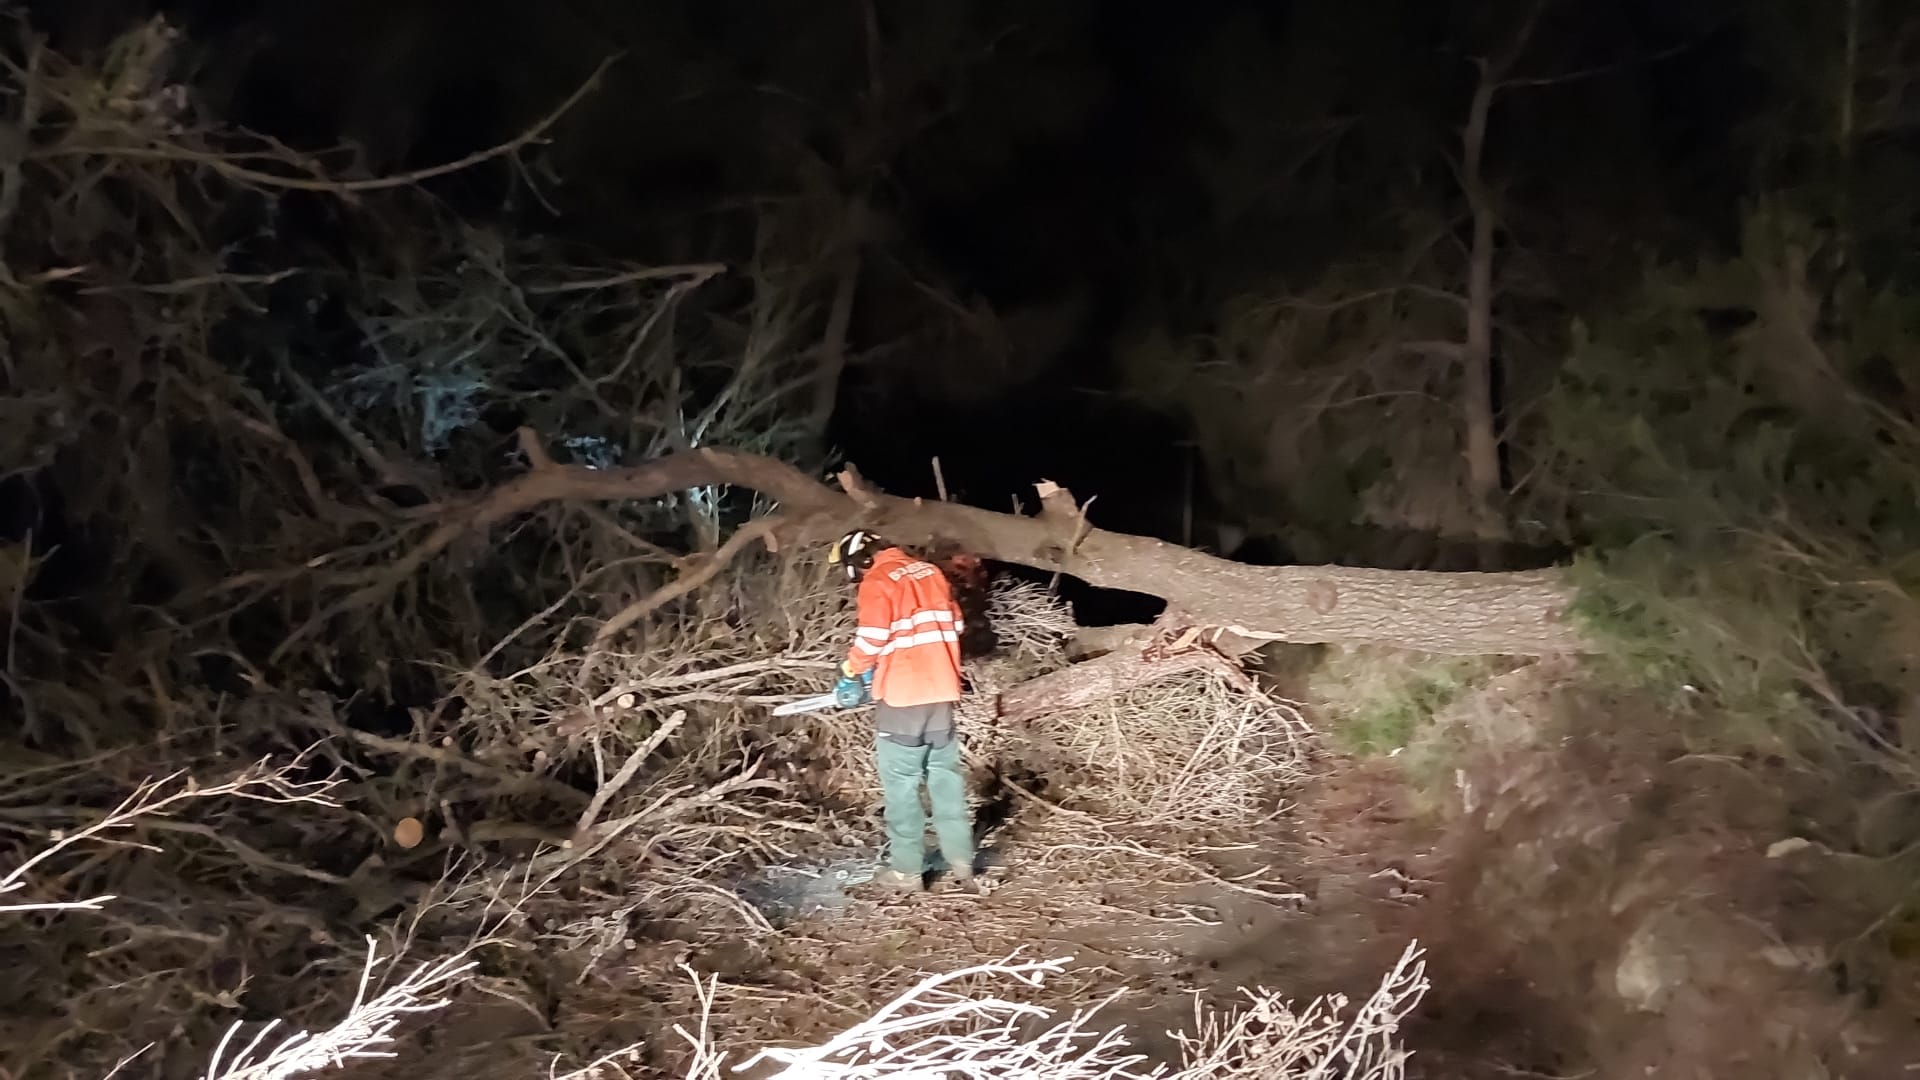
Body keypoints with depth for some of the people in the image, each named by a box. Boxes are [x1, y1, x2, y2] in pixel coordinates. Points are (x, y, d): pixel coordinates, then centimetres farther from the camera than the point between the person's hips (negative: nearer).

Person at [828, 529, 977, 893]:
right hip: (941, 692, 6)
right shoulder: (929, 572, 11)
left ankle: (907, 870, 7)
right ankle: (962, 863, 17)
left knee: (901, 784, 2)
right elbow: (954, 626, 14)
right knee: (946, 776, 14)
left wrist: (850, 669, 1)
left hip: (902, 697, -6)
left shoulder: (877, 582, -10)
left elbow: (871, 640, -17)